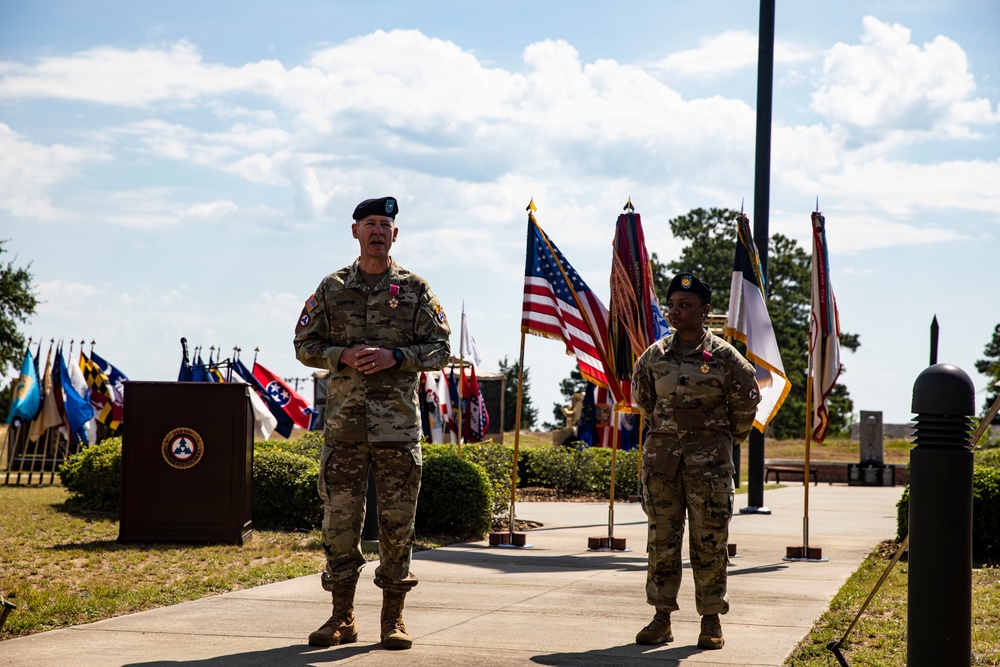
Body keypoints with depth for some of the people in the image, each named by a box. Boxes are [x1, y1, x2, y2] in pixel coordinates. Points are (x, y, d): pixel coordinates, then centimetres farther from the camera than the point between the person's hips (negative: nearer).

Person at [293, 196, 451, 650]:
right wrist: (343, 356, -9)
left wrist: (395, 357, -12)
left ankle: (393, 618, 10)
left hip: (398, 423, -1)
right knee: (339, 519, 1)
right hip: (344, 423, 1)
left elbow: (440, 349, 4)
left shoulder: (414, 289, 6)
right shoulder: (332, 288, 9)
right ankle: (342, 617, 11)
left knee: (397, 521, 1)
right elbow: (305, 345, 9)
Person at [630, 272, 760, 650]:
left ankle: (711, 621, 9)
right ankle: (661, 617, 12)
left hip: (709, 461, -3)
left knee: (709, 541, 0)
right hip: (661, 456, 3)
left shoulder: (724, 357, -4)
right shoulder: (654, 356, 5)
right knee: (661, 539, 5)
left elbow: (745, 406, 7)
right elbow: (642, 399, 22)